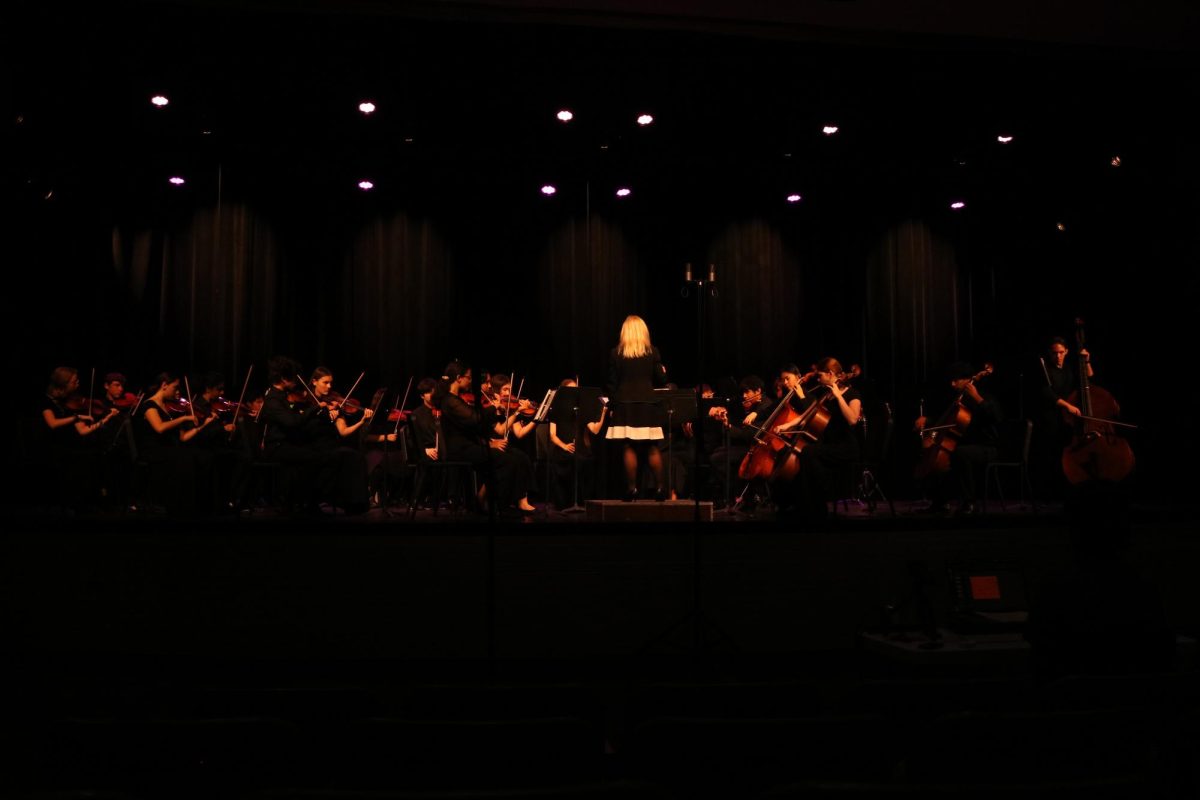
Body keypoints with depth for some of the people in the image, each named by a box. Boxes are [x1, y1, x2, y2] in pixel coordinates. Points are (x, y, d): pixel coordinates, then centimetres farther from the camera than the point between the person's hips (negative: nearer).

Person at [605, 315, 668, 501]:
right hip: (647, 403, 1)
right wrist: (663, 372, 25)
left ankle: (632, 488, 1)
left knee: (629, 448, 1)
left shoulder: (616, 353, 0)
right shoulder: (652, 352, 0)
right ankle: (659, 487, 8)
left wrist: (613, 403, 11)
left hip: (625, 404, 0)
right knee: (653, 448, 6)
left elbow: (612, 383, 2)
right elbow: (661, 380, 3)